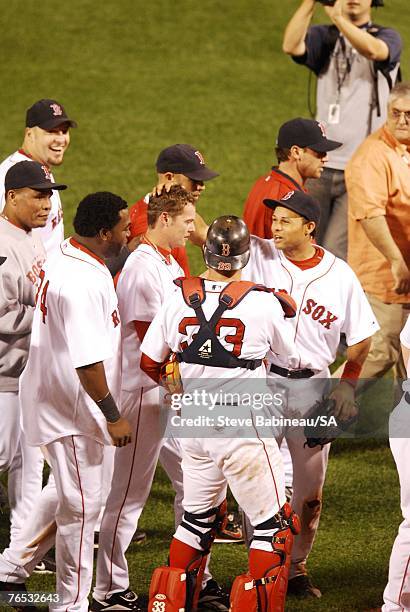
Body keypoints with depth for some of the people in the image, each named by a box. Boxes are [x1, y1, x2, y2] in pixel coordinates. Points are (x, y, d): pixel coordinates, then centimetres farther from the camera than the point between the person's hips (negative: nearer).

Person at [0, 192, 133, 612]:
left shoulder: (62, 258, 6)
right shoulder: (84, 282, -27)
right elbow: (87, 360, -29)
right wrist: (113, 416, -22)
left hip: (51, 397, 10)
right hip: (71, 407, -10)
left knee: (67, 490, 25)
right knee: (81, 504, 1)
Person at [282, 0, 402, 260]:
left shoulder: (387, 37, 5)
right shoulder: (325, 37, 11)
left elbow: (374, 50, -20)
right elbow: (291, 46, -11)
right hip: (321, 167, 3)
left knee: (335, 254, -10)